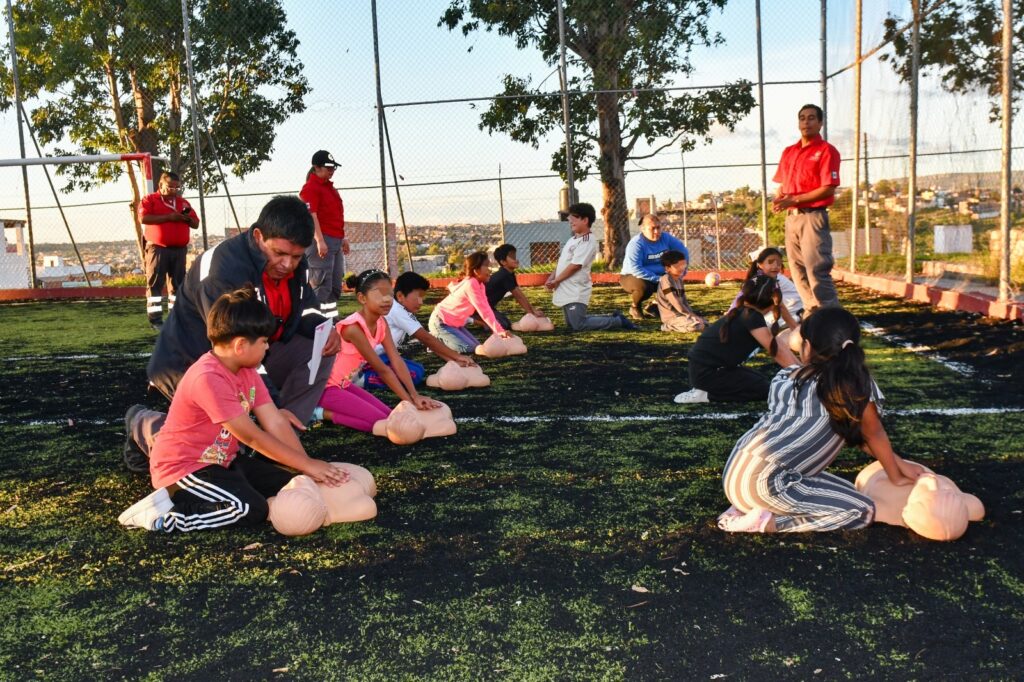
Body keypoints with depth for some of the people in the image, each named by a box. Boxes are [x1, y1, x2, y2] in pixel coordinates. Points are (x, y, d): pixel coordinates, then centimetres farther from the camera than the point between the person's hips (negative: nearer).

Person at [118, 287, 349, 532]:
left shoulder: (247, 371, 2)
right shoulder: (208, 379, -27)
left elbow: (276, 424, -2)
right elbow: (252, 437, -24)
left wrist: (308, 467, -11)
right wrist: (307, 465, -21)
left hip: (221, 461, 10)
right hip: (183, 467, -10)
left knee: (288, 480, 1)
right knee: (252, 509, -28)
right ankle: (164, 513, -13)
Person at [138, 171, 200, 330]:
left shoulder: (183, 202, 17)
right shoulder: (150, 199, 1)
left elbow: (196, 224, 17)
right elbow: (143, 218, -15)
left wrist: (187, 218, -6)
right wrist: (168, 217, -17)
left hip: (179, 249, 5)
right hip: (157, 249, -5)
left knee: (177, 284, 7)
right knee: (155, 284, -6)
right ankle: (155, 319, -5)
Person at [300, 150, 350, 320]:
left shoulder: (330, 187, 20)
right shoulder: (310, 188, -9)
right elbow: (311, 216, -18)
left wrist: (342, 238, 25)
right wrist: (320, 241, -25)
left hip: (336, 241, 10)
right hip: (321, 242, -10)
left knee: (335, 285, 12)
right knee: (322, 284, -11)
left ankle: (332, 319, 19)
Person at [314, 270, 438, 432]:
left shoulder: (381, 323, -3)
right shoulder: (353, 327, -28)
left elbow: (396, 361, -9)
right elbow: (382, 369, -25)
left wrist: (415, 396, -20)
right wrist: (409, 401, -22)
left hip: (345, 385, 9)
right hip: (325, 386, -9)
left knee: (389, 416, -2)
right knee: (381, 422, -17)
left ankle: (329, 410, 6)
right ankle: (321, 413, -5)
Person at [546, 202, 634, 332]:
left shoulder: (588, 241, -15)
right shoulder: (573, 239, 15)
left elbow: (575, 266, -20)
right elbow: (562, 262, 18)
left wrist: (556, 281, -13)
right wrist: (551, 278, 4)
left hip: (575, 293, -10)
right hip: (566, 291, 10)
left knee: (579, 325, -12)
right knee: (571, 324, 16)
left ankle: (618, 321, 0)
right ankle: (612, 318, 23)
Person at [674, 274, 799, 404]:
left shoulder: (745, 313, 10)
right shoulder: (752, 317, -18)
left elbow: (776, 345, 12)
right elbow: (776, 351, -14)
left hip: (711, 367, 10)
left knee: (762, 380, 19)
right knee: (766, 389, -1)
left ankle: (709, 387, 9)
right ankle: (705, 394, -5)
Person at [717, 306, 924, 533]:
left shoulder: (785, 377, 13)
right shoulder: (857, 384, -6)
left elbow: (847, 431, 21)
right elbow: (874, 434, 10)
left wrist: (897, 462, 27)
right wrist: (896, 476, 28)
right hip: (764, 484, -7)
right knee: (862, 511, 5)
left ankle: (745, 508, 12)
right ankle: (768, 522, -4)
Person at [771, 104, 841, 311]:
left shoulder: (826, 151, -5)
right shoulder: (789, 152, 17)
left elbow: (828, 189, -13)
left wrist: (794, 200, -17)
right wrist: (779, 199, -1)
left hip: (813, 217, -8)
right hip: (791, 217, 8)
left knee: (817, 271, -13)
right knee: (798, 271, 11)